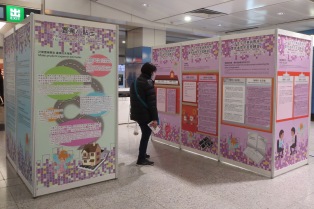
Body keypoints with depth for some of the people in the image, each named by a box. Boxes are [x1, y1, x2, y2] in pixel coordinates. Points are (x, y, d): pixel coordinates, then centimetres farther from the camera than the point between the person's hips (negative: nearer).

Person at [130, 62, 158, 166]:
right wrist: (155, 118, -17)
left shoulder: (135, 82, 12)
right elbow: (152, 103, -18)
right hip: (145, 114, -8)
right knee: (146, 135, 1)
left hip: (137, 113, 9)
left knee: (145, 134, 22)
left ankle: (142, 154, 33)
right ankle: (141, 159, 5)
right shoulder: (148, 84, -15)